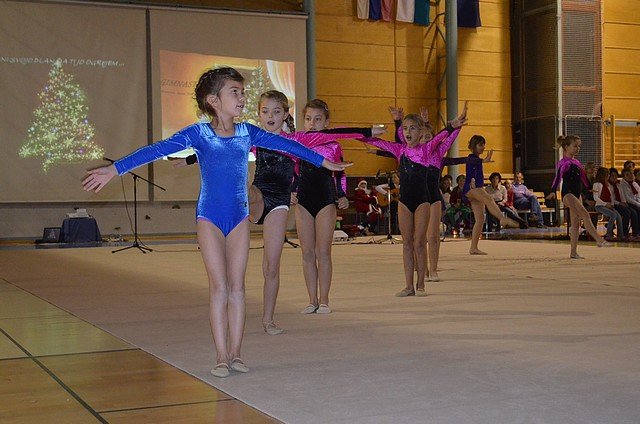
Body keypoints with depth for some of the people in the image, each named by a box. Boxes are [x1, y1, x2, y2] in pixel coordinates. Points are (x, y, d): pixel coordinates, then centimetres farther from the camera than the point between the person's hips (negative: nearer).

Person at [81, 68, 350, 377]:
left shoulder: (247, 133, 2)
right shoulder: (199, 133, -9)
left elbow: (285, 144, 11)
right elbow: (158, 150, -18)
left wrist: (324, 161, 17)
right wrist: (115, 169, -26)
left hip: (240, 218, 4)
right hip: (210, 218, -3)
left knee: (237, 287, 6)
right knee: (219, 287, -3)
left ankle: (235, 353, 13)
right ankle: (222, 356, 6)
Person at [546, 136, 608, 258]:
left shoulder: (577, 162, 14)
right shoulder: (564, 163, -12)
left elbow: (582, 178, 27)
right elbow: (558, 176, -27)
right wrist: (553, 191, -41)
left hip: (577, 194, 9)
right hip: (568, 194, -9)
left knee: (576, 222, 5)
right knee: (585, 214, -22)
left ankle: (573, 252, 7)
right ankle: (599, 240, -28)